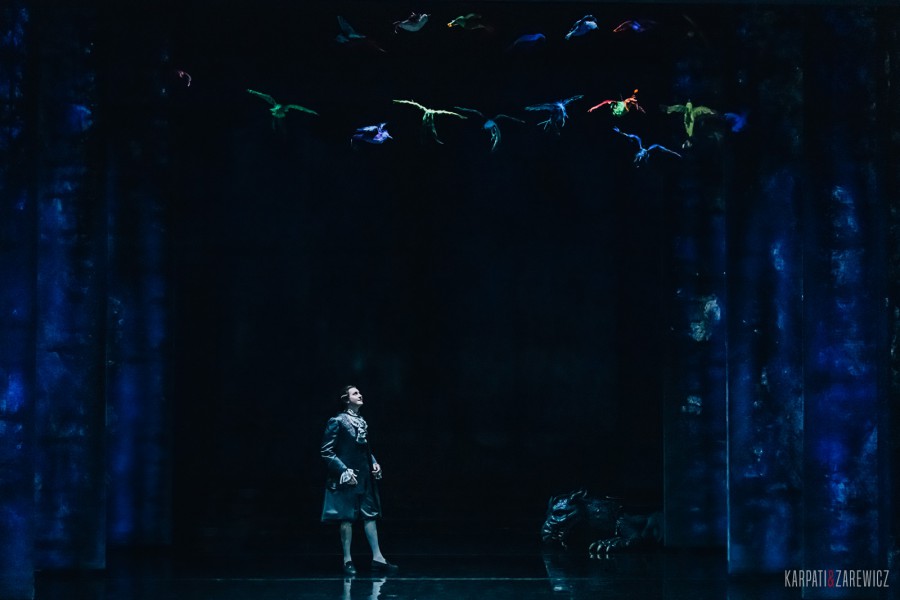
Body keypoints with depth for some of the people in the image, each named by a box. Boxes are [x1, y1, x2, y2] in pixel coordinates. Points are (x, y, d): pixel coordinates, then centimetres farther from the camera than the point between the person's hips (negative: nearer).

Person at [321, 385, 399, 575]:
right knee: (347, 518, -1)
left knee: (370, 515, 4)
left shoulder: (362, 422, 12)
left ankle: (377, 558, 6)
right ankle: (347, 560, 6)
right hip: (347, 478, -7)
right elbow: (327, 452, -12)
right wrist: (344, 472, -16)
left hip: (365, 476, 7)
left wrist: (374, 463, 6)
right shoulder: (337, 422, -10)